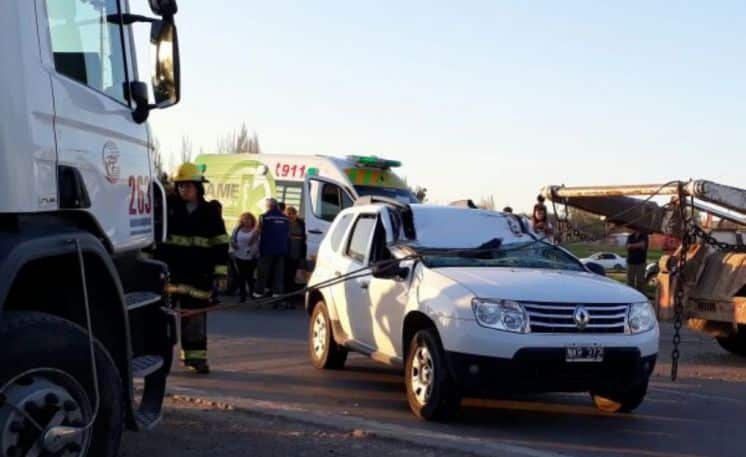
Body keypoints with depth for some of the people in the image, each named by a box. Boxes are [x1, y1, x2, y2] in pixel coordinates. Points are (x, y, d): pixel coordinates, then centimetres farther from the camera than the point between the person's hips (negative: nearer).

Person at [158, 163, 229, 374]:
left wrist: (219, 272, -1)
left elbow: (220, 244, 5)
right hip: (169, 271, 0)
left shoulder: (210, 212, 4)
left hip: (198, 275, 0)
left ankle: (195, 356, 14)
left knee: (195, 315, 5)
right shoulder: (168, 207, 3)